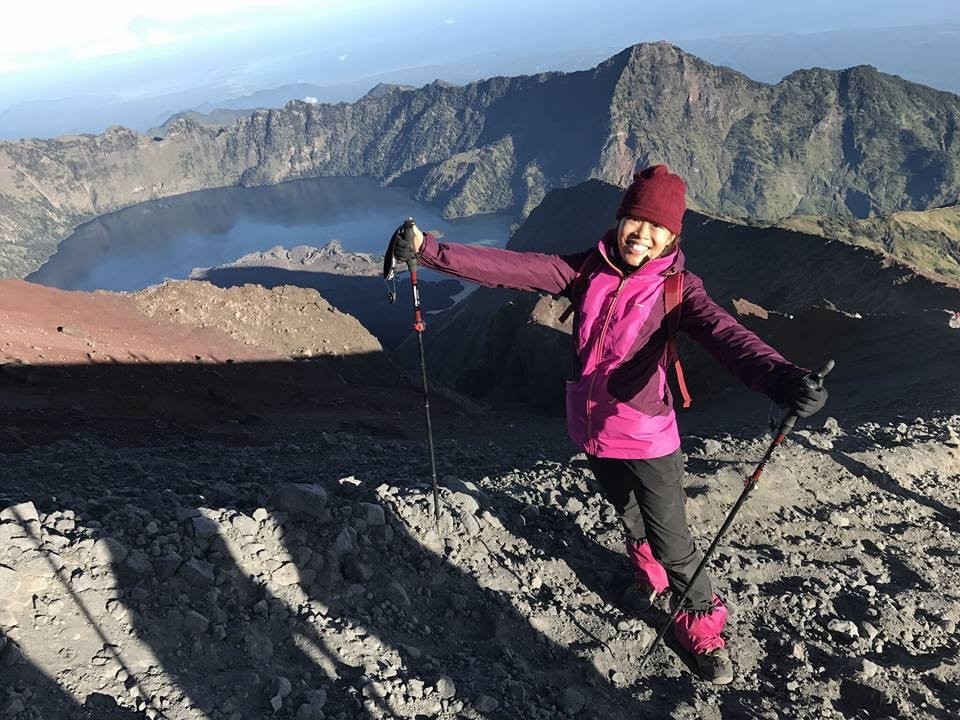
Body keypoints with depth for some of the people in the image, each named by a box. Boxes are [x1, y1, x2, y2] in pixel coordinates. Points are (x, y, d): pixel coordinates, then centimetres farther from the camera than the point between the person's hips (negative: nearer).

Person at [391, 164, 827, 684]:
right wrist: (428, 250, -23)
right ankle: (648, 573, 59)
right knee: (630, 517, 28)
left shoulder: (677, 289, -16)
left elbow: (725, 335, -33)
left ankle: (703, 628, 34)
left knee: (672, 542, 5)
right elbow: (508, 268, -14)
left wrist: (781, 377, -54)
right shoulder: (587, 270, -8)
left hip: (646, 437, -4)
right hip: (592, 430, 4)